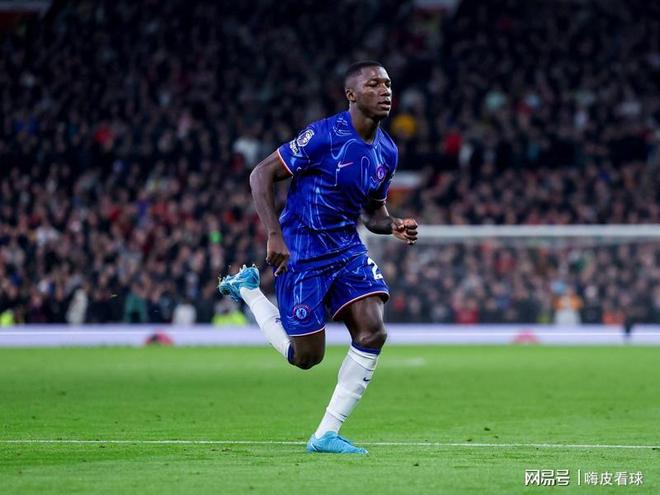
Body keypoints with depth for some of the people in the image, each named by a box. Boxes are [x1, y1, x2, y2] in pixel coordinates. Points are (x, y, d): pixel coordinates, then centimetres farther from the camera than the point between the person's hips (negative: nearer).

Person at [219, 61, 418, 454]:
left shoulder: (387, 152, 4)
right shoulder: (325, 135, -18)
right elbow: (261, 175, -14)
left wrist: (394, 226, -6)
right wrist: (275, 235, -22)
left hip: (347, 248, 6)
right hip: (301, 251, -6)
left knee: (372, 333, -12)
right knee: (307, 356, 0)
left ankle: (327, 435, -2)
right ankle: (247, 289, 25)